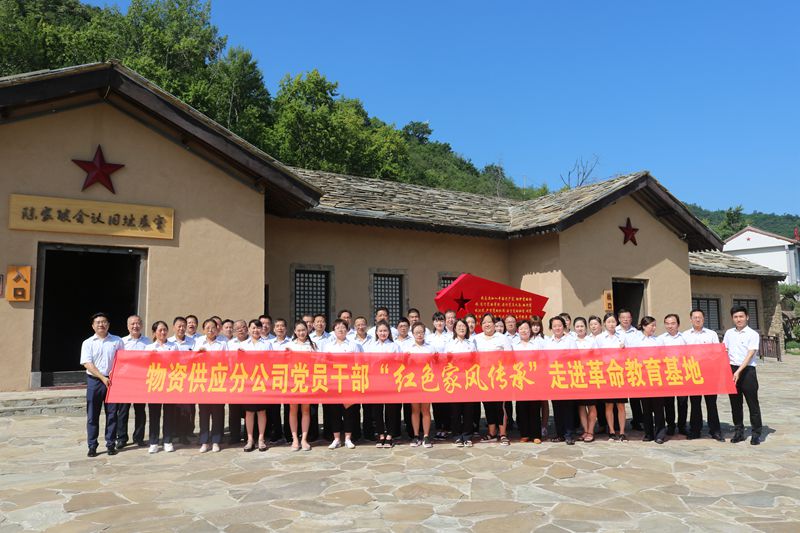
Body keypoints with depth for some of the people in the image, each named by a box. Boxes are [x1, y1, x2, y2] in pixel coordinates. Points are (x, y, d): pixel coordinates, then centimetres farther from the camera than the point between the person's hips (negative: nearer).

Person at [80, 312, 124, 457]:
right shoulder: (88, 343, 4)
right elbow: (87, 363, -5)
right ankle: (92, 446, 10)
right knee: (92, 415, 3)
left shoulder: (117, 341, 6)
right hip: (94, 381, 0)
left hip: (112, 381, 0)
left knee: (112, 414, 4)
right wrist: (103, 377, -13)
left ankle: (111, 444, 12)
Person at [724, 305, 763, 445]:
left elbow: (750, 355, -13)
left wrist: (739, 371, -21)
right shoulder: (729, 333, 11)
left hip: (747, 370, -4)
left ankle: (756, 433, 9)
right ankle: (738, 432, 19)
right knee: (735, 403, 10)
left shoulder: (753, 334, -4)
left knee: (752, 403, 0)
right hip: (731, 370, 5)